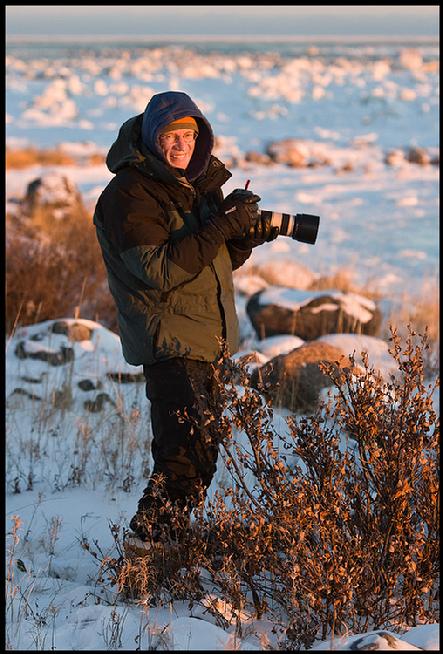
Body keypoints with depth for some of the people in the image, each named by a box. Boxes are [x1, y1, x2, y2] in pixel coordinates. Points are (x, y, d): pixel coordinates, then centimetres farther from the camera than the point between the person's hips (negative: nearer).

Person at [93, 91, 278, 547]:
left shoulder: (199, 183, 12)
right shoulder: (129, 194, -14)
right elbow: (159, 270, -24)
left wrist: (247, 235, -5)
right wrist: (222, 225, -25)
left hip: (207, 338, 9)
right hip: (169, 341, -9)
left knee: (194, 446, 15)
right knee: (192, 449, -18)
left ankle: (162, 538, 28)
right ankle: (149, 537, -10)